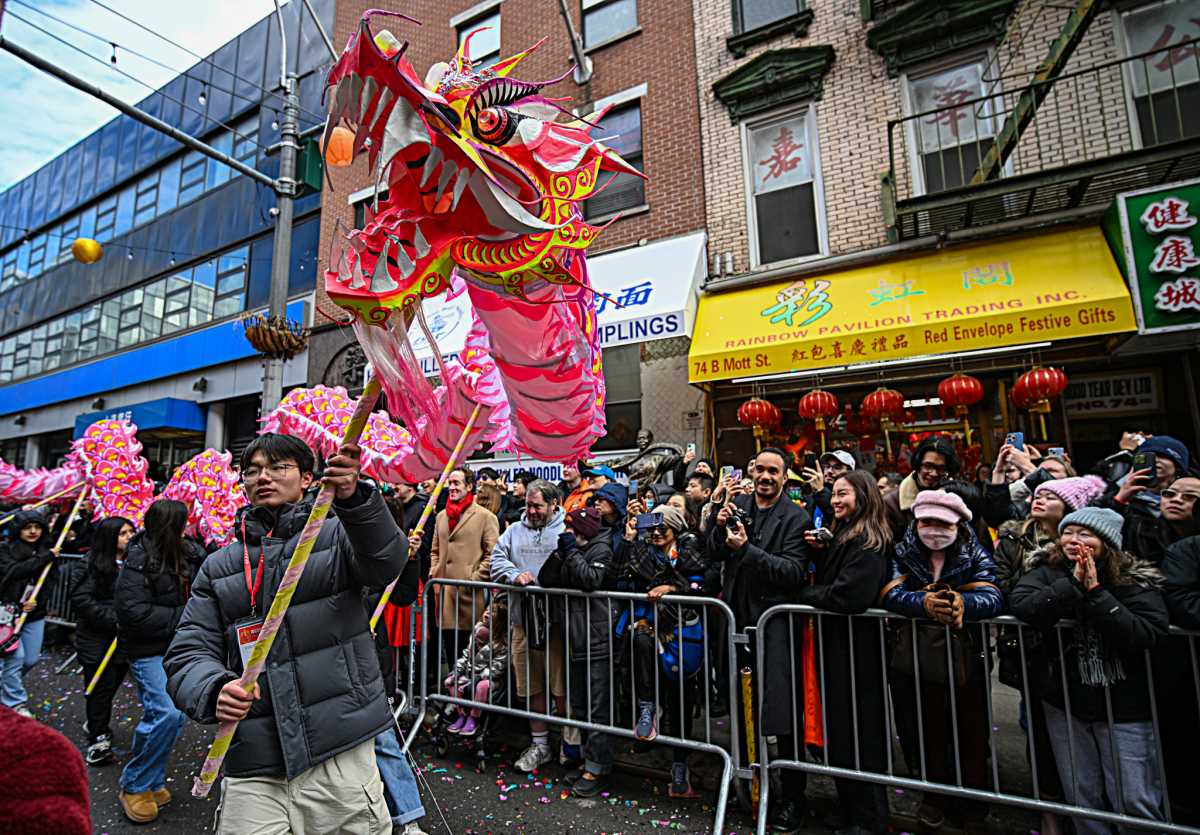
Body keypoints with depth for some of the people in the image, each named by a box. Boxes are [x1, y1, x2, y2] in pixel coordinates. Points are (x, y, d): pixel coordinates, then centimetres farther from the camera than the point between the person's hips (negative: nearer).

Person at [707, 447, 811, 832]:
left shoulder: (797, 518, -8)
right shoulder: (738, 505, 5)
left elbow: (795, 572, -16)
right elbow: (714, 555, 7)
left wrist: (747, 548, -24)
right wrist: (720, 525, -11)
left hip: (775, 624, -4)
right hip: (738, 619, 4)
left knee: (782, 714, 4)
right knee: (741, 709, 16)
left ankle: (792, 796, 24)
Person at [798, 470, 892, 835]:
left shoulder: (869, 541, -16)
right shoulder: (842, 535, 12)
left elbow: (846, 596, -23)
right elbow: (827, 580, 15)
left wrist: (804, 594, -9)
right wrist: (821, 552, -1)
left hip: (856, 645, -9)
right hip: (836, 640, 9)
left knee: (857, 728, 4)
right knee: (839, 726, 16)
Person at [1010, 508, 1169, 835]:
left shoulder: (1137, 580, -8)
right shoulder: (1048, 572, -3)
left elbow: (1147, 636, -22)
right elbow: (1021, 604, -22)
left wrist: (1096, 591, -25)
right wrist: (1073, 583, -24)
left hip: (1125, 708, -2)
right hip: (1066, 705, 2)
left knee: (1136, 803, 7)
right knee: (1081, 800, 15)